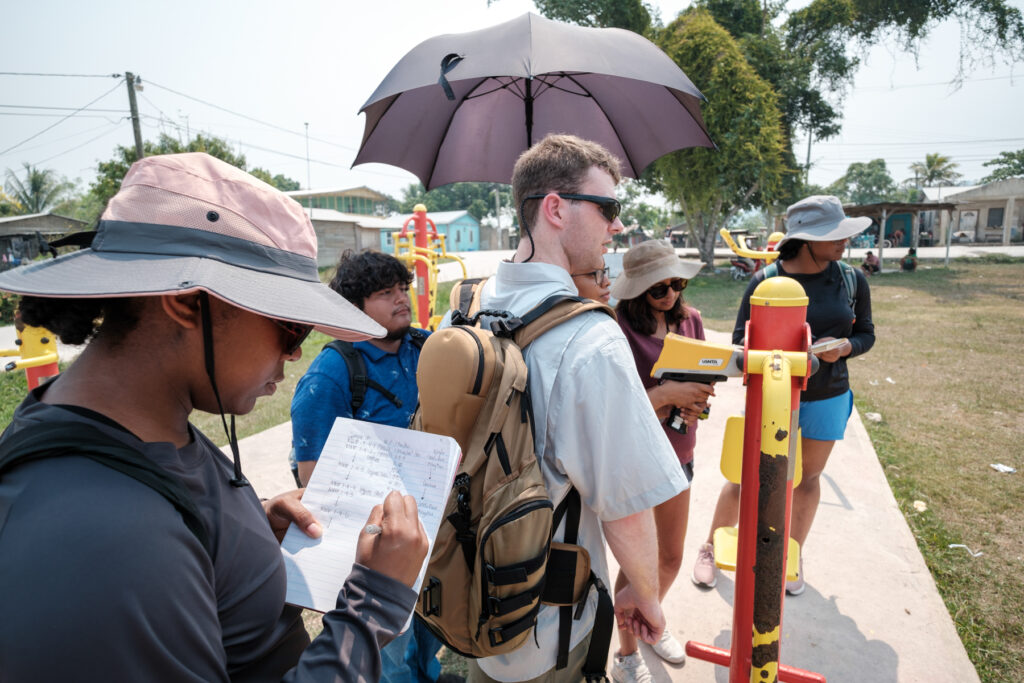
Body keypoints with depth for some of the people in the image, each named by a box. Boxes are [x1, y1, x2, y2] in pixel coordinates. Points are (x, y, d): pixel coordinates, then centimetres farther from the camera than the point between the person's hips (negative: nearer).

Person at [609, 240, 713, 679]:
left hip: (678, 455, 6)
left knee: (671, 558, 20)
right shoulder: (620, 330, -18)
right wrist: (666, 394, -27)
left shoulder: (690, 320, 2)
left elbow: (702, 380, 9)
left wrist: (692, 404, -12)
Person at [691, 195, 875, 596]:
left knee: (809, 476, 16)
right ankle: (711, 549, 26)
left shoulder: (852, 280, -2)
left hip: (827, 398, 3)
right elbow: (741, 339, -9)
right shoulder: (766, 281, -12)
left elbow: (866, 333, 7)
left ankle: (794, 558, 38)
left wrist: (844, 346, -15)